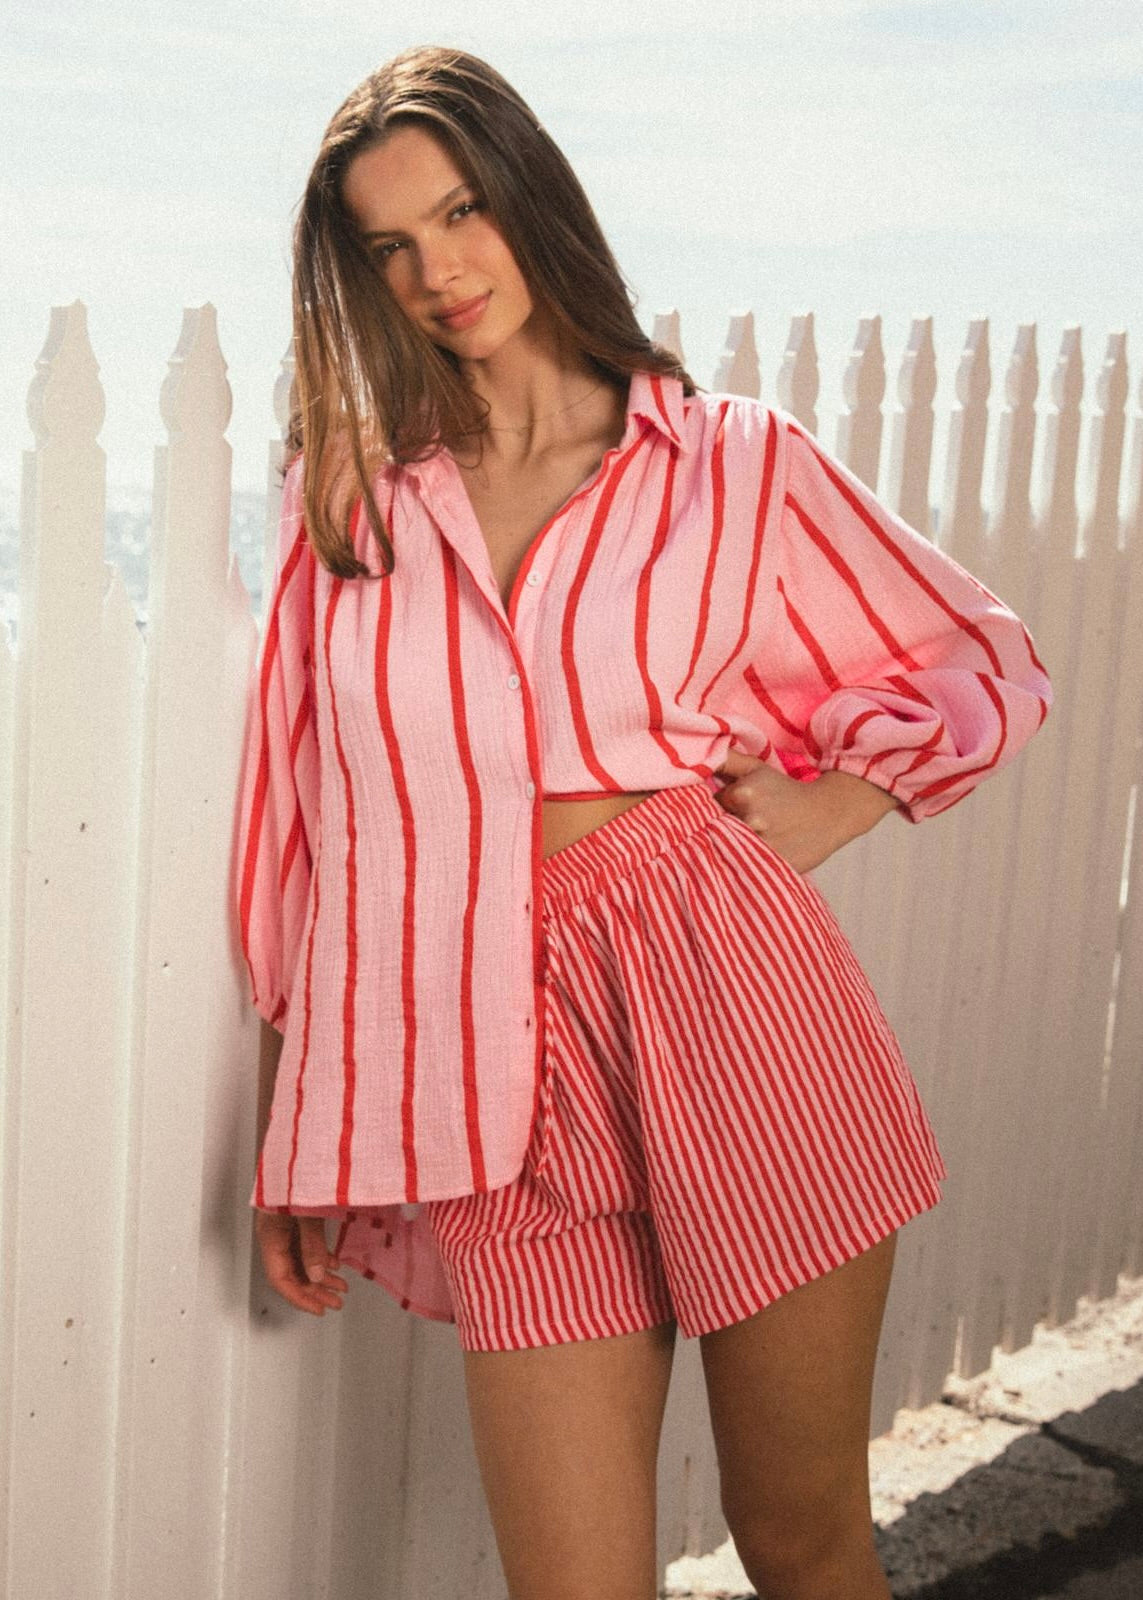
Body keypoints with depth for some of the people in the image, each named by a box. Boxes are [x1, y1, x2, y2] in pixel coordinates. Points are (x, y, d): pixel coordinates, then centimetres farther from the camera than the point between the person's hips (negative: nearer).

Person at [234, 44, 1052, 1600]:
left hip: (734, 1000, -1)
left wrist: (823, 807, 0)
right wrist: (302, 1145, 11)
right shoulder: (349, 489, 11)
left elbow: (989, 670, 16)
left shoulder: (734, 460, 7)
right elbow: (306, 809, 11)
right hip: (502, 1040, 1)